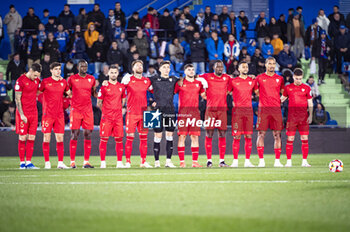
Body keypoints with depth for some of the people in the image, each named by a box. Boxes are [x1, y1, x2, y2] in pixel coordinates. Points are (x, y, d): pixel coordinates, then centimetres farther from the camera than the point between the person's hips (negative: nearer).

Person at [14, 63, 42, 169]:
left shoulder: (37, 80, 9)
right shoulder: (21, 80, -10)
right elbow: (17, 99, -10)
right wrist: (21, 115, -13)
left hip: (34, 112, 5)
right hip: (23, 113, -5)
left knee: (31, 138, 2)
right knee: (23, 138, -2)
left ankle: (28, 162, 4)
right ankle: (22, 163, 4)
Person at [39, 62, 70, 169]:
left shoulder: (63, 82, 10)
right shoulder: (45, 82, -1)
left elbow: (69, 94, 24)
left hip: (59, 114, 3)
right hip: (47, 114, -3)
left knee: (60, 138, 0)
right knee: (46, 138, -2)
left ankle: (60, 162, 3)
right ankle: (47, 162, 3)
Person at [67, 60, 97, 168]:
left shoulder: (91, 79, 11)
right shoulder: (72, 79, 2)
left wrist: (95, 89, 1)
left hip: (88, 110, 3)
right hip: (75, 110, -3)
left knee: (88, 135, -1)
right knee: (74, 135, -5)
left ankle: (86, 162, 3)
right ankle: (72, 161, -2)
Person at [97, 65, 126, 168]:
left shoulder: (121, 87, 11)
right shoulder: (104, 87, -1)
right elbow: (99, 103, 4)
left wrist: (117, 109, 12)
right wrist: (105, 110, 9)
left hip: (118, 116, 3)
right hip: (106, 117, -3)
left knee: (119, 139, 2)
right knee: (104, 139, -4)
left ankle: (119, 162, 7)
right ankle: (103, 162, 0)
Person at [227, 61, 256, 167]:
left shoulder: (252, 81, 12)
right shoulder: (233, 81, 5)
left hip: (249, 110, 3)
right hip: (237, 110, -3)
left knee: (248, 137, 1)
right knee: (237, 137, -5)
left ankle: (247, 161, 5)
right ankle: (235, 161, -1)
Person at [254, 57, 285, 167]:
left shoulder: (279, 79, 12)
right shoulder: (259, 78, 6)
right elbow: (256, 92, 13)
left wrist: (279, 100, 8)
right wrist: (265, 99, 6)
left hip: (276, 109, 2)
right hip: (263, 108, -2)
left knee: (277, 134, 0)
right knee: (261, 134, -4)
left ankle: (277, 161, 3)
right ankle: (261, 160, 1)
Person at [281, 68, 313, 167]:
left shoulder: (306, 88, 5)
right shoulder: (288, 88, 7)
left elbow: (310, 103, 7)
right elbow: (282, 98, 19)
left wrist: (310, 115, -2)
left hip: (303, 117, 0)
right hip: (291, 117, 0)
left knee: (305, 139, -2)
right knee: (290, 139, -3)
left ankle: (304, 161, 3)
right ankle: (289, 161, 2)